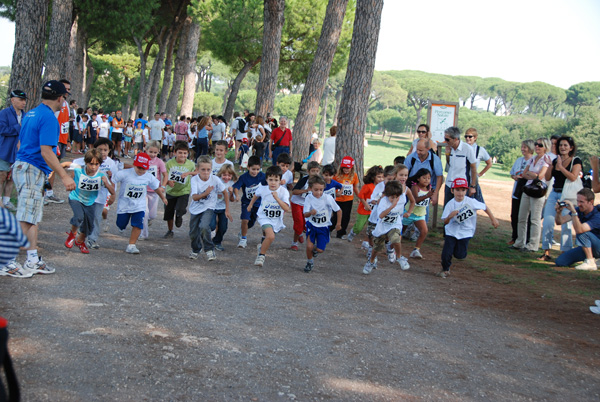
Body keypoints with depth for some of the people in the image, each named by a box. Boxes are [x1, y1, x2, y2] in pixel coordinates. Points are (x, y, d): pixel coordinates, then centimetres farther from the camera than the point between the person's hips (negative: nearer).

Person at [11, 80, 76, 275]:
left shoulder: (30, 114, 15)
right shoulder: (48, 118, -15)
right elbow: (46, 152, -22)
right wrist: (64, 176, -23)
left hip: (21, 165, 10)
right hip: (32, 170, -10)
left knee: (32, 215, 14)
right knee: (28, 217, -8)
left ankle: (33, 256, 19)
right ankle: (31, 260, -6)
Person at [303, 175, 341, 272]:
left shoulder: (328, 198, -19)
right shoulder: (309, 198, -17)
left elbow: (338, 210, -7)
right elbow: (305, 215, -19)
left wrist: (339, 223, -3)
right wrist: (310, 213, -41)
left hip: (323, 226, 0)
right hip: (312, 225, 0)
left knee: (320, 250, -6)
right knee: (309, 246, -15)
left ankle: (316, 249, 34)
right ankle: (310, 263, 16)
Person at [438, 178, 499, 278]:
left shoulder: (471, 202, -15)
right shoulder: (450, 204, -13)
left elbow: (485, 207, -2)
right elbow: (445, 222, -12)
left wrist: (493, 219, 3)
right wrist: (450, 216, -33)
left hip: (465, 232, 0)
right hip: (451, 231, 1)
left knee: (460, 255, -4)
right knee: (446, 253, -8)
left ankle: (463, 247, 34)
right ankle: (445, 270, 21)